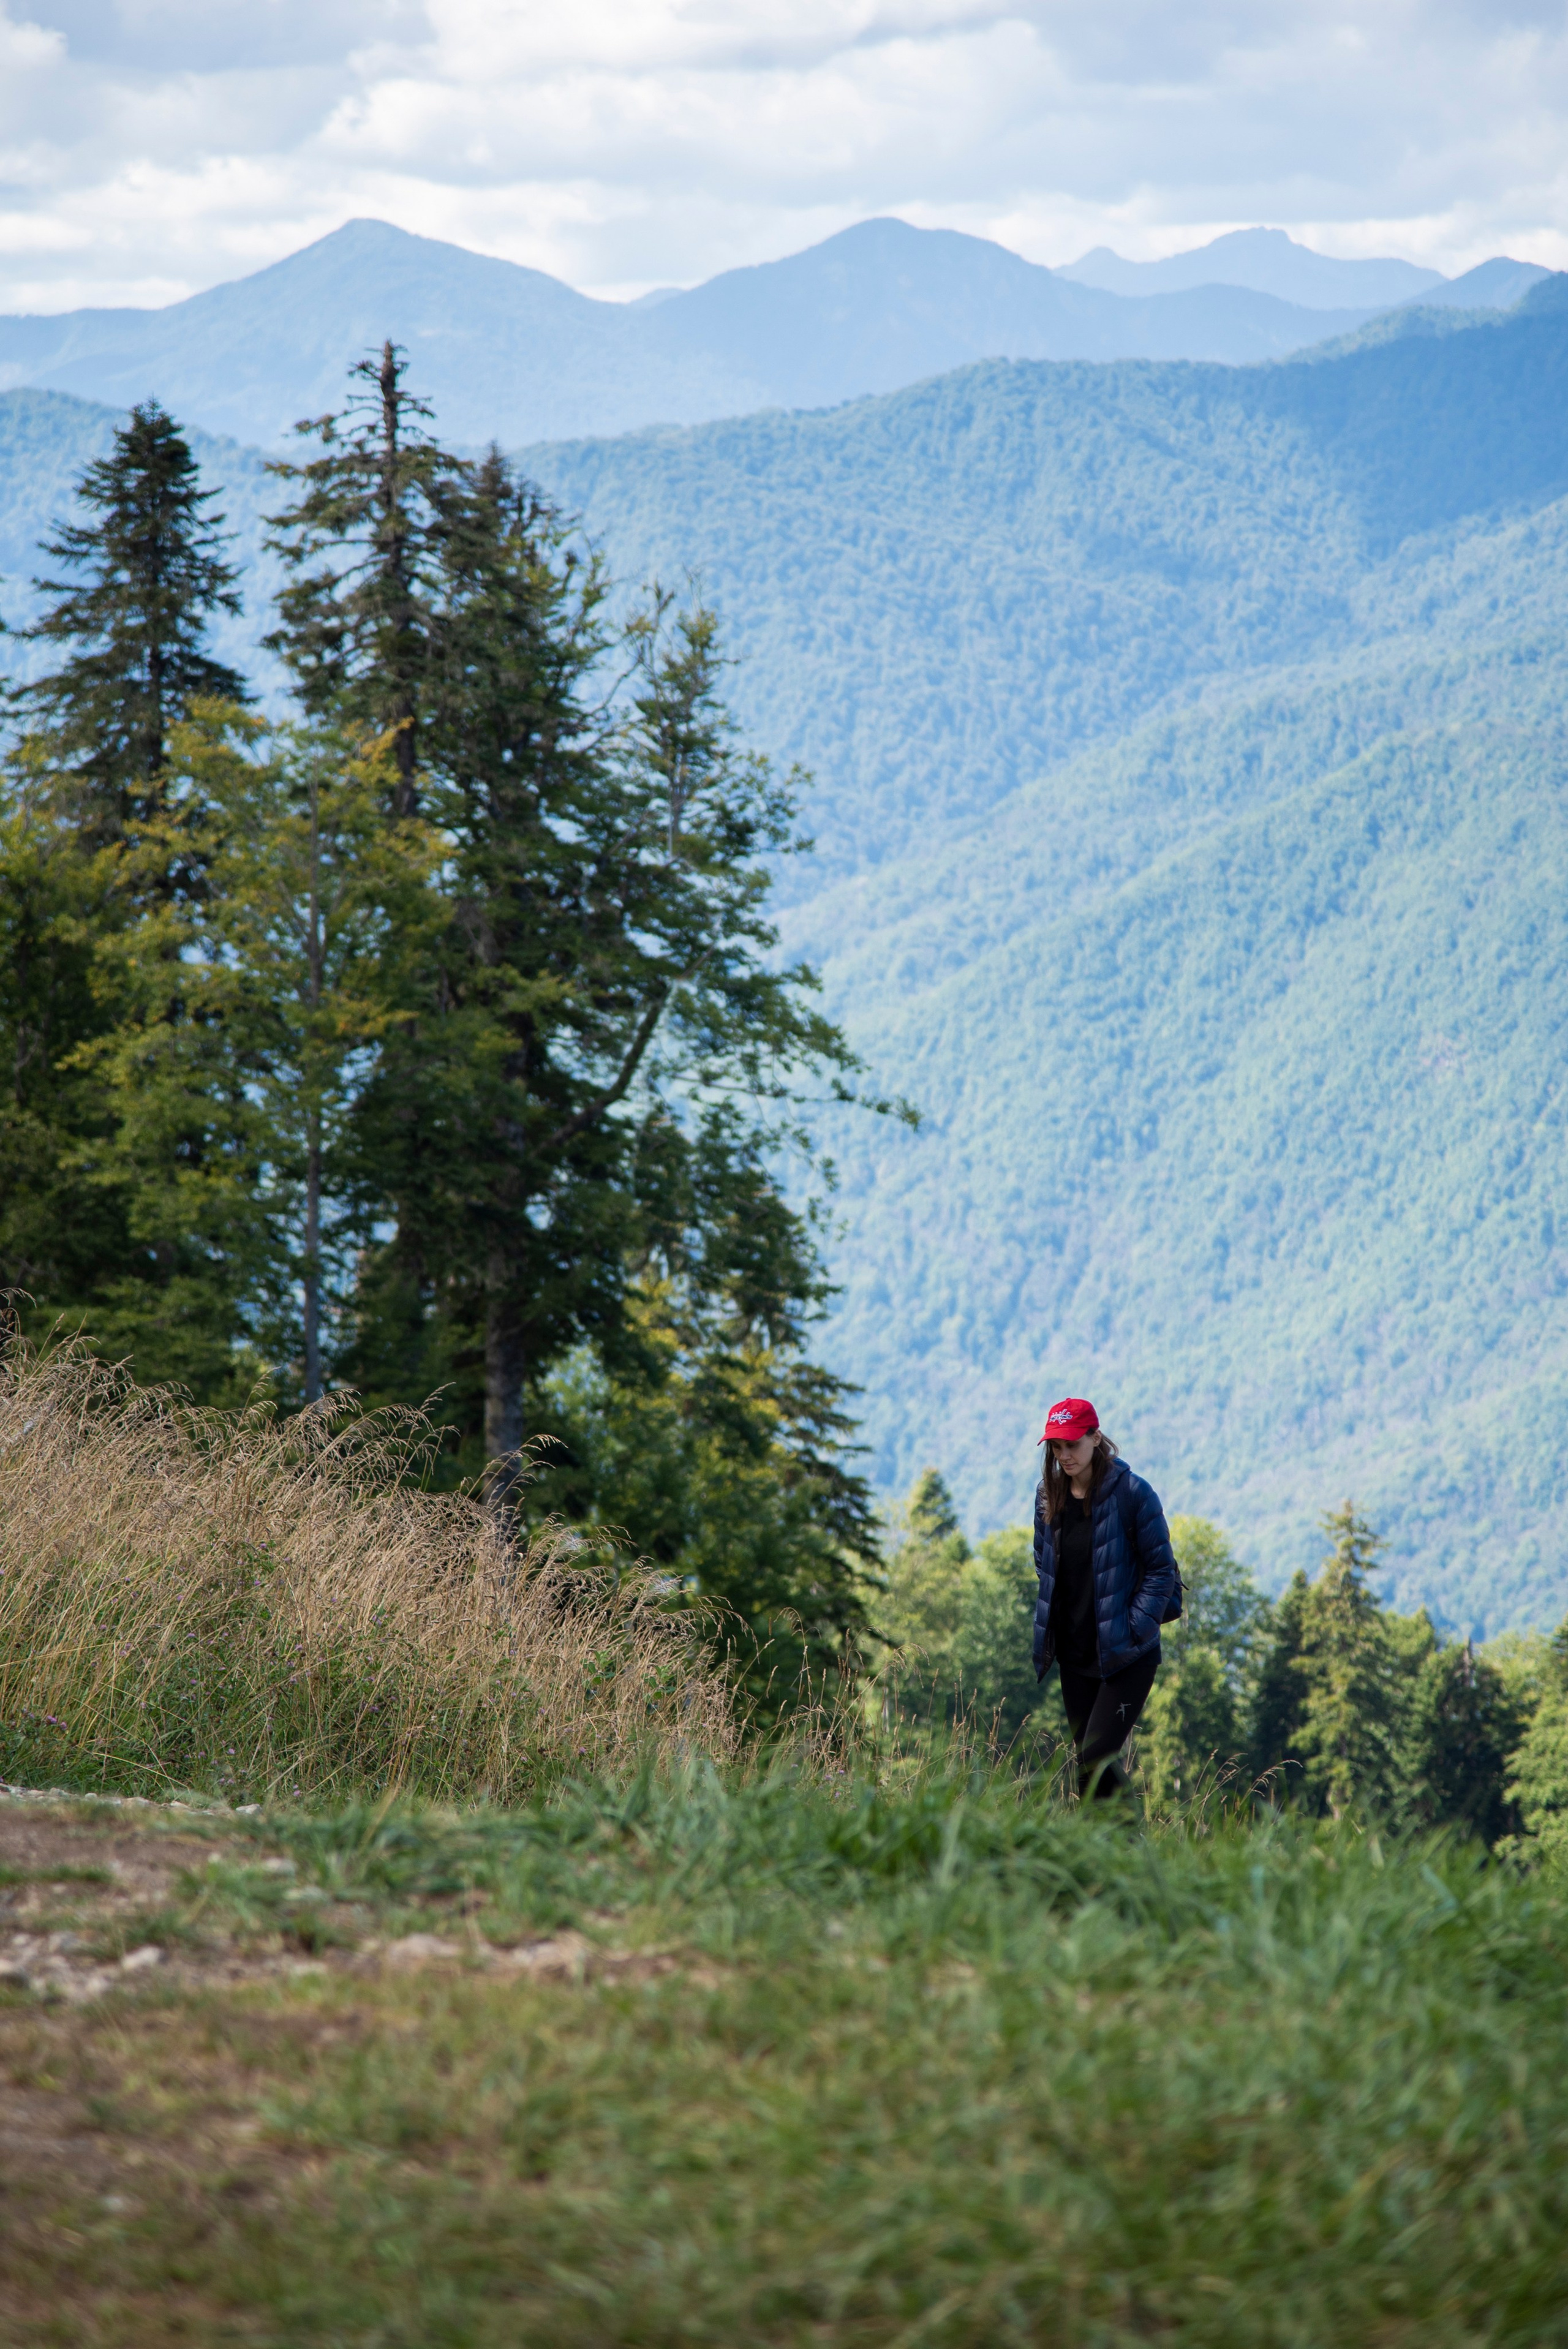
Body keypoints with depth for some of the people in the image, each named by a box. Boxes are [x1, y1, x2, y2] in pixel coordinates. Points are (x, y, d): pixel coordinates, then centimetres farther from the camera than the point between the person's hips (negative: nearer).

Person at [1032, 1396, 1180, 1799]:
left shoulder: (1132, 1493, -11)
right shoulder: (1049, 1495, 6)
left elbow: (1161, 1570, -8)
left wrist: (1133, 1629, -14)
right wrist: (1048, 1626, 9)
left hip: (1127, 1657, -6)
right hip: (1074, 1656, 6)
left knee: (1097, 1757, -17)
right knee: (1085, 1760, 7)